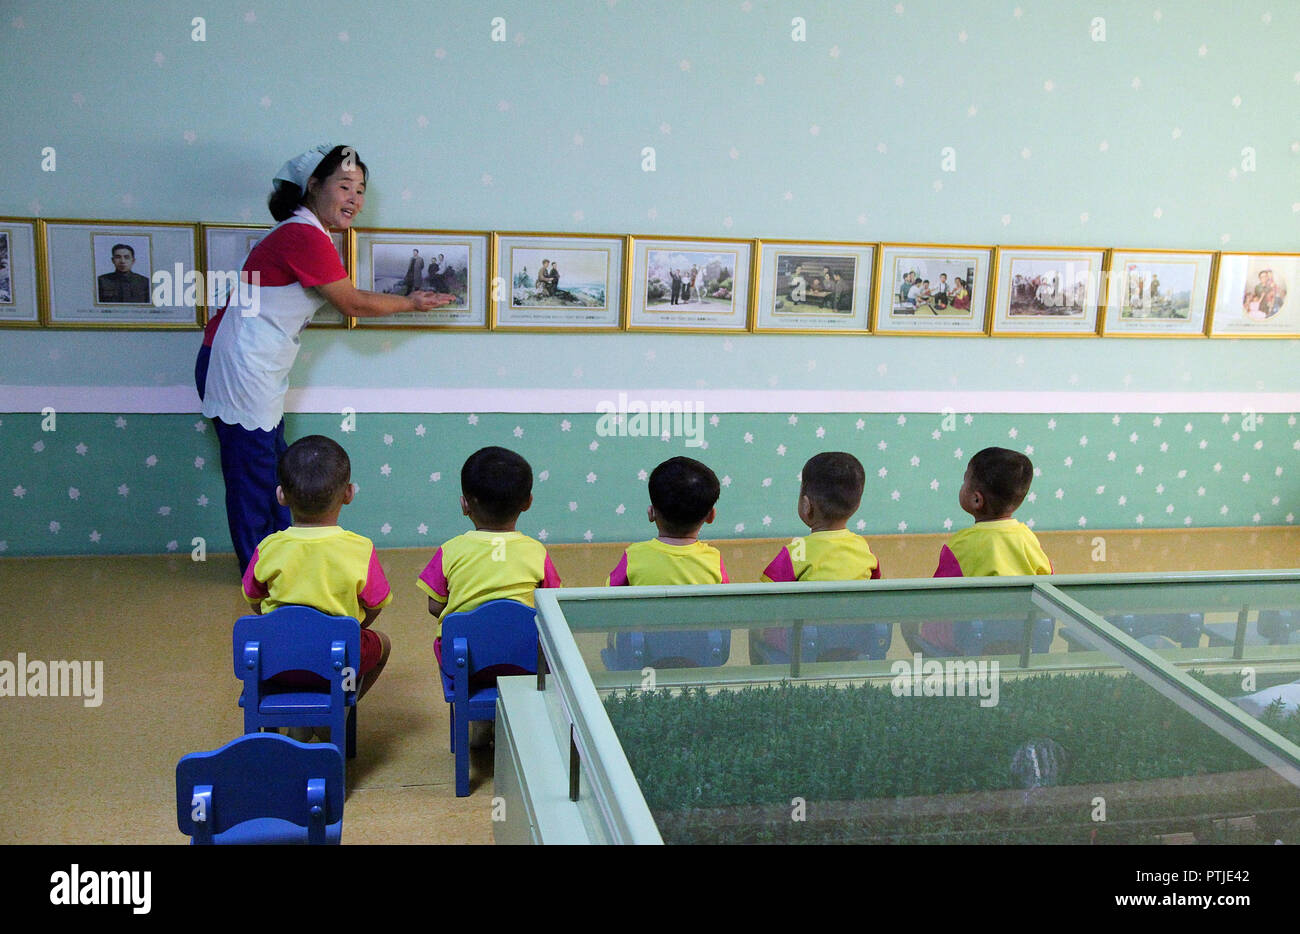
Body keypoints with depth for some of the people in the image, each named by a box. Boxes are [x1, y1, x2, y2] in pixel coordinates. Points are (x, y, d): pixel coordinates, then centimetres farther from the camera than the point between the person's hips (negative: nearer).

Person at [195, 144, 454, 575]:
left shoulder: (306, 233, 11)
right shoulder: (306, 237, -21)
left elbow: (345, 296, 19)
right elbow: (352, 304, -13)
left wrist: (405, 299, 18)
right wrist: (411, 304, 0)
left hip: (254, 368, 11)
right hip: (240, 366, -11)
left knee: (273, 466, 17)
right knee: (253, 470, 1)